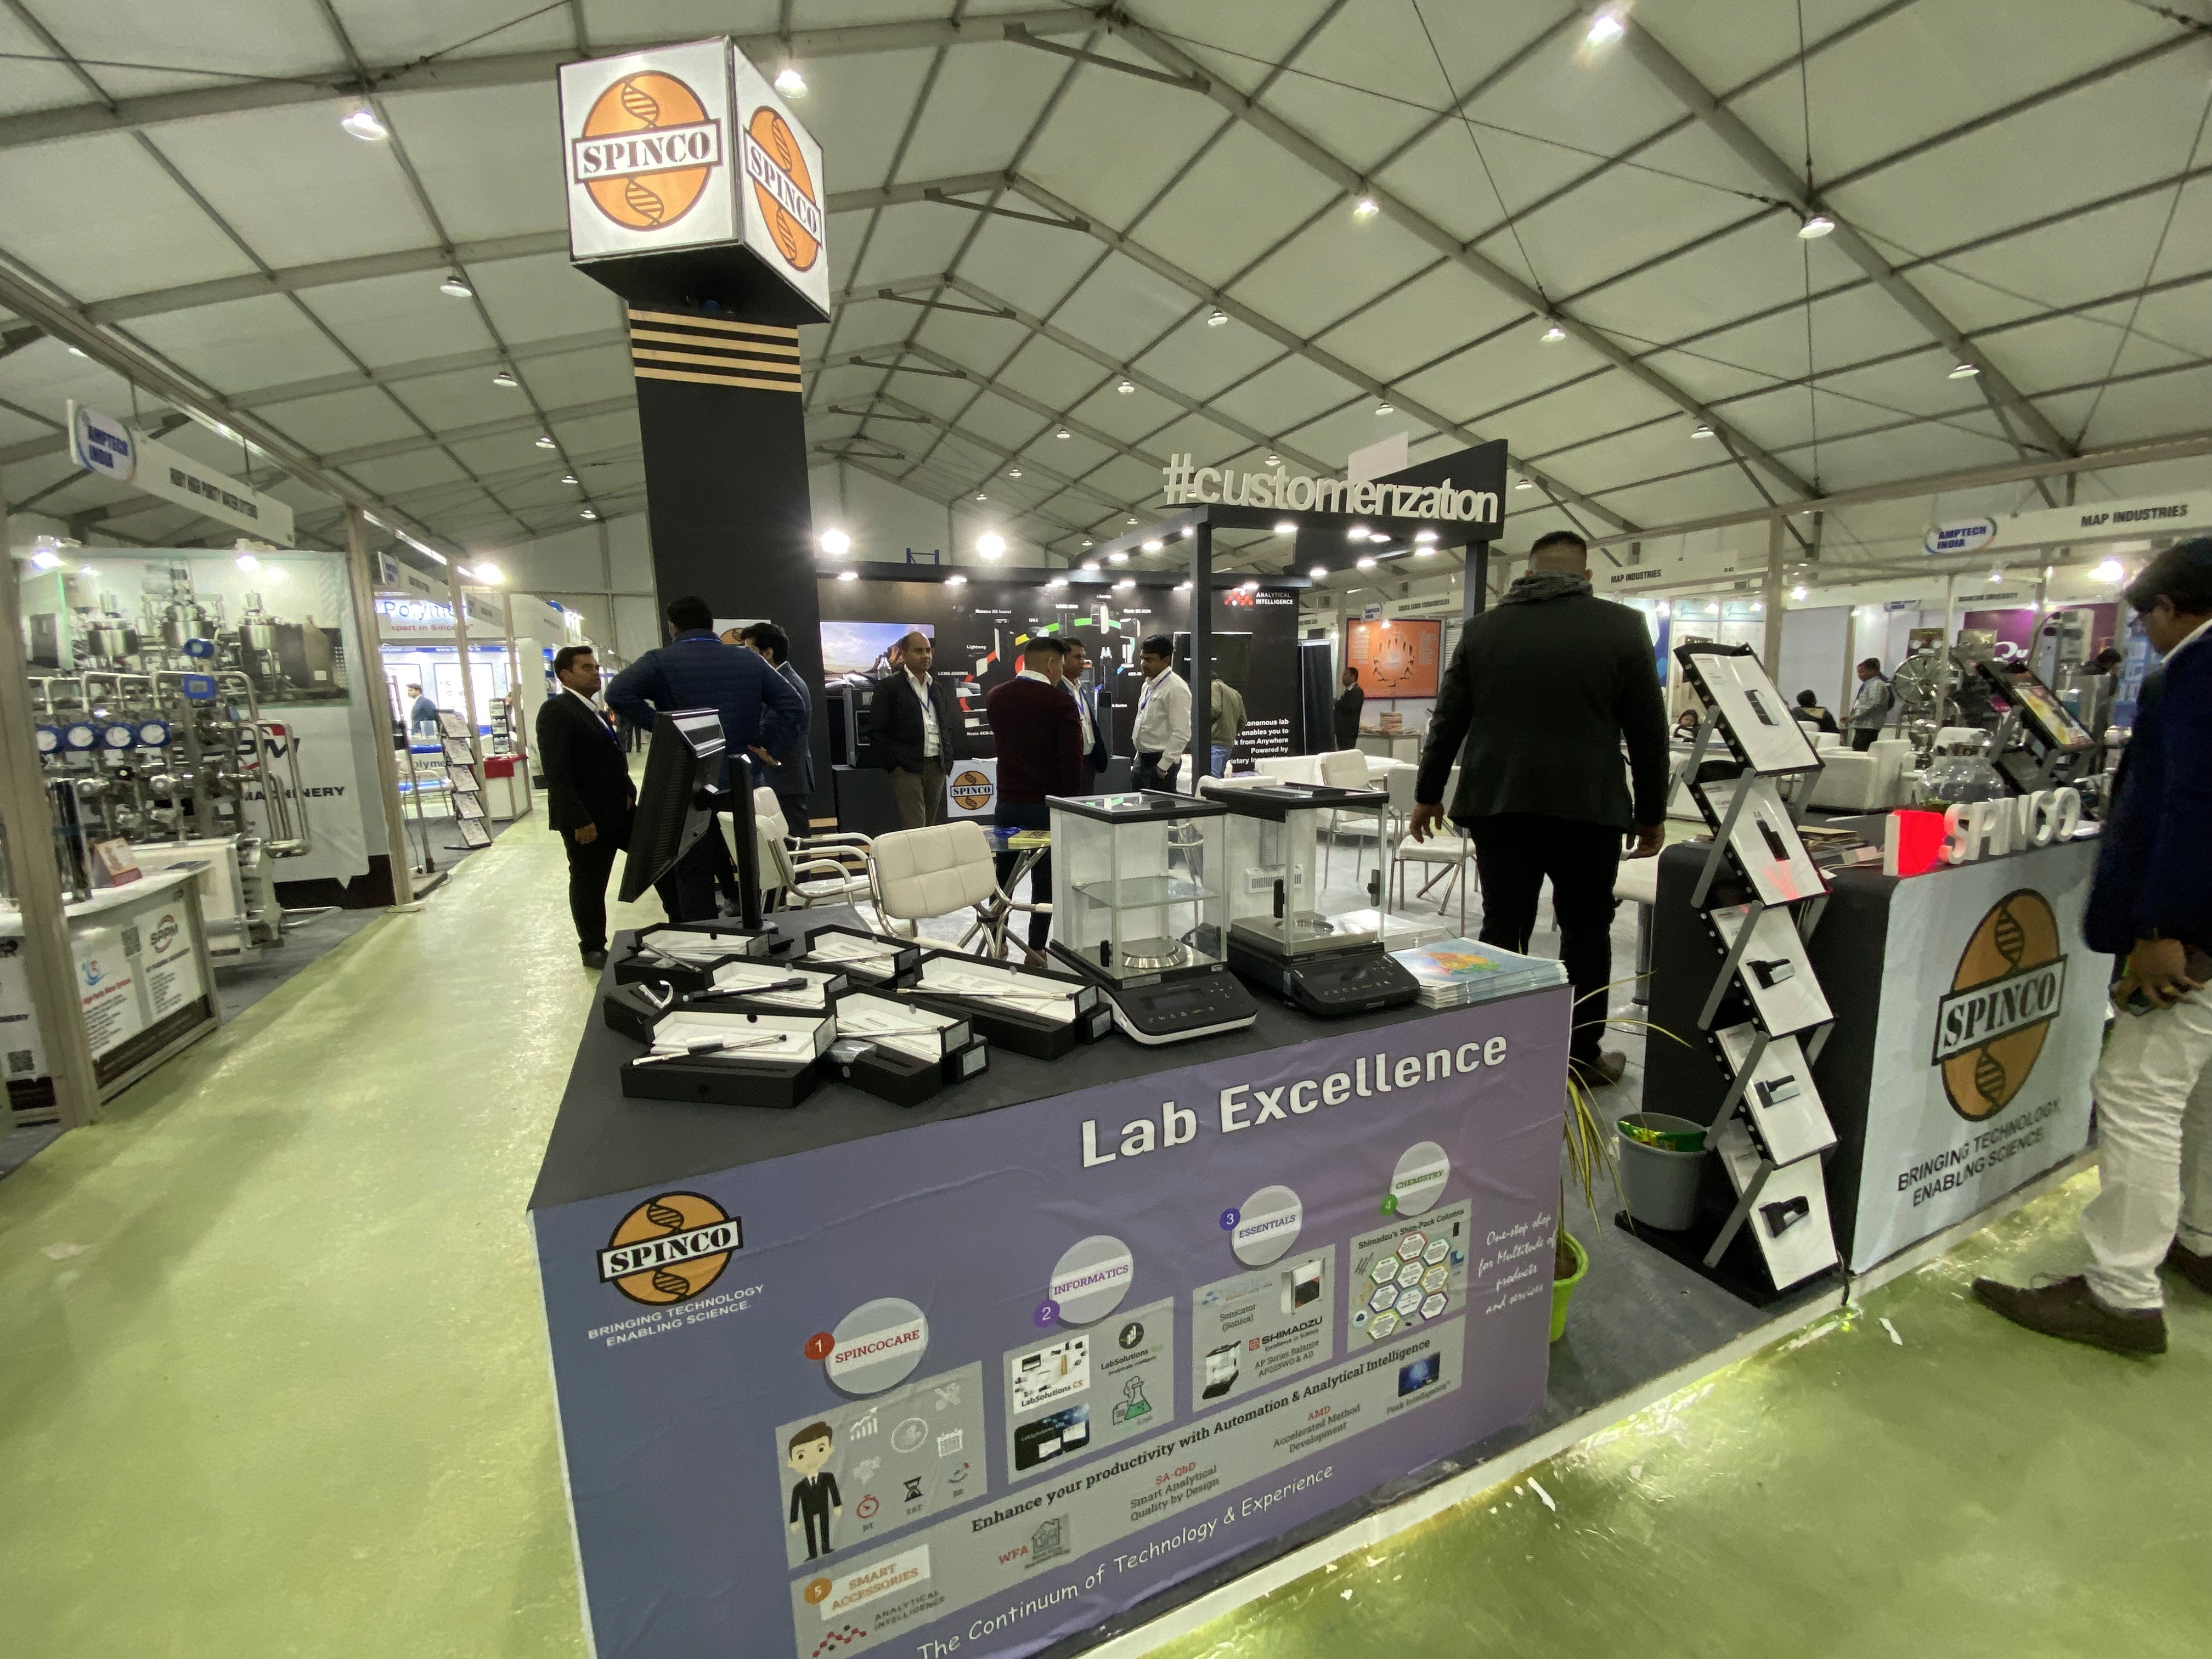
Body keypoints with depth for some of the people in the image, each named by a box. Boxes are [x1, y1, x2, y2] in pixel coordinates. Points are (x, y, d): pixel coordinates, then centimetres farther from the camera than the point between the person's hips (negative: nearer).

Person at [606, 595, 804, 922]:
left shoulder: (661, 660, -4)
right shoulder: (750, 660, 7)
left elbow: (618, 693, -20)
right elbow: (794, 706, 2)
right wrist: (762, 745, 1)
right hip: (743, 785, 4)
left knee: (695, 875, 4)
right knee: (741, 876, 16)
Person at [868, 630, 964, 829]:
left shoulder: (939, 688, 17)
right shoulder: (889, 686, 0)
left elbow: (949, 728, 22)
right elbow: (877, 731, -4)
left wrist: (949, 758, 9)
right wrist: (896, 763, -11)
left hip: (938, 767, 6)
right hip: (907, 767, -5)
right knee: (914, 830, -11)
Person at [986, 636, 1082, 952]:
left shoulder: (995, 697, 4)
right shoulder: (1061, 702, -14)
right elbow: (1072, 760, -15)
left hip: (1008, 803, 5)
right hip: (1047, 805, -5)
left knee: (1004, 875, 17)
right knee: (1045, 879, 5)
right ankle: (1036, 949, 10)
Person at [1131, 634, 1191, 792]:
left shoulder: (1176, 689, -15)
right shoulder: (1148, 685, 13)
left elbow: (1181, 734, -20)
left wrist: (1163, 766, -20)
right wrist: (1140, 756, 19)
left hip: (1161, 763, -8)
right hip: (1142, 760, 9)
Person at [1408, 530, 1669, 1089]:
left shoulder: (1483, 629, 6)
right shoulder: (1622, 626, 1)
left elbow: (1449, 720, 7)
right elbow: (1648, 730, 2)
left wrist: (1428, 794, 16)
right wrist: (1651, 813, 11)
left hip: (1497, 804, 2)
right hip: (1588, 807, -1)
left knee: (1503, 931, 8)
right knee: (1586, 932, 13)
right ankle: (1582, 1056, 22)